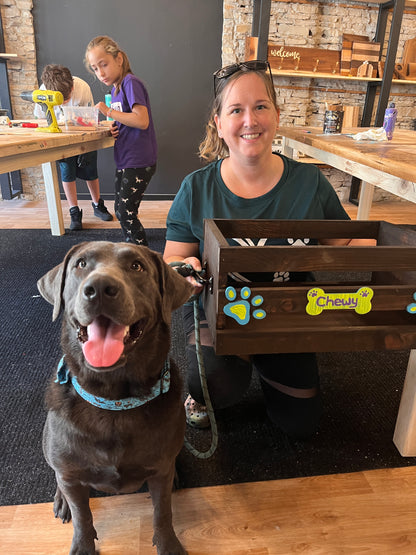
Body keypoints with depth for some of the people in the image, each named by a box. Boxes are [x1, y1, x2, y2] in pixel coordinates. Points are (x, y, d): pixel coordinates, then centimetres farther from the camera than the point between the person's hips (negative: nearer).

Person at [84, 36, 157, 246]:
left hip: (138, 162, -10)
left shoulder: (130, 83, -13)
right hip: (125, 160, 10)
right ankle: (132, 246, 33)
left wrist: (109, 112, -18)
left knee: (125, 212, -6)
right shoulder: (116, 88, 14)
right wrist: (115, 128, 2)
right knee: (121, 209, 16)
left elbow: (142, 120, -25)